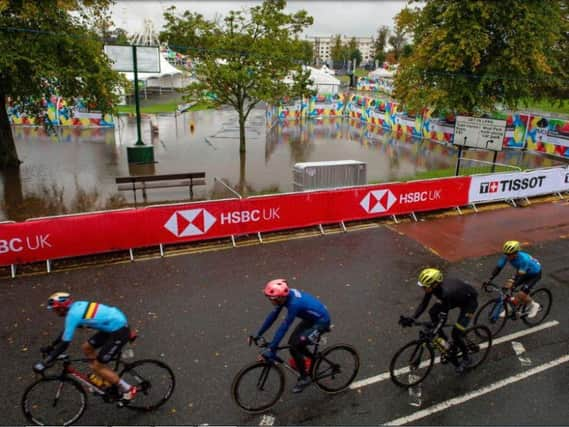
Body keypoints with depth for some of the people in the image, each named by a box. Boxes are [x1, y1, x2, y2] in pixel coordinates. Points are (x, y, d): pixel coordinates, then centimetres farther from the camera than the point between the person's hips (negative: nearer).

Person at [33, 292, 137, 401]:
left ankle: (128, 390, 11)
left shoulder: (72, 315, -17)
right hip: (117, 322, 9)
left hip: (119, 331, -9)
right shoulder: (76, 307, 9)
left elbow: (65, 343, -17)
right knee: (86, 348, 18)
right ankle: (108, 380, 28)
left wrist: (44, 363, -10)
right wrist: (51, 346, 28)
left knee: (97, 366, 0)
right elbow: (66, 331, 24)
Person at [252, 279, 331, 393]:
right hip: (311, 318, 8)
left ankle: (304, 378, 10)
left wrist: (271, 349, -30)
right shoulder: (286, 296, -11)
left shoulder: (294, 303, -35)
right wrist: (258, 334, -1)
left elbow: (283, 328, -34)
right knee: (292, 341, 8)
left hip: (321, 321, -8)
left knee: (294, 347, -10)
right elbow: (273, 315, -3)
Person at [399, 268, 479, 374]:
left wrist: (431, 334, -40)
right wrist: (411, 319, -21)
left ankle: (466, 359, 17)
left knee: (456, 333, -9)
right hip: (458, 298, 7)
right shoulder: (433, 285, -20)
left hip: (469, 302, -7)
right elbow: (423, 304, -12)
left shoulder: (446, 292, -41)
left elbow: (443, 318, -36)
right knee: (432, 312, -5)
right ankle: (443, 339, 15)